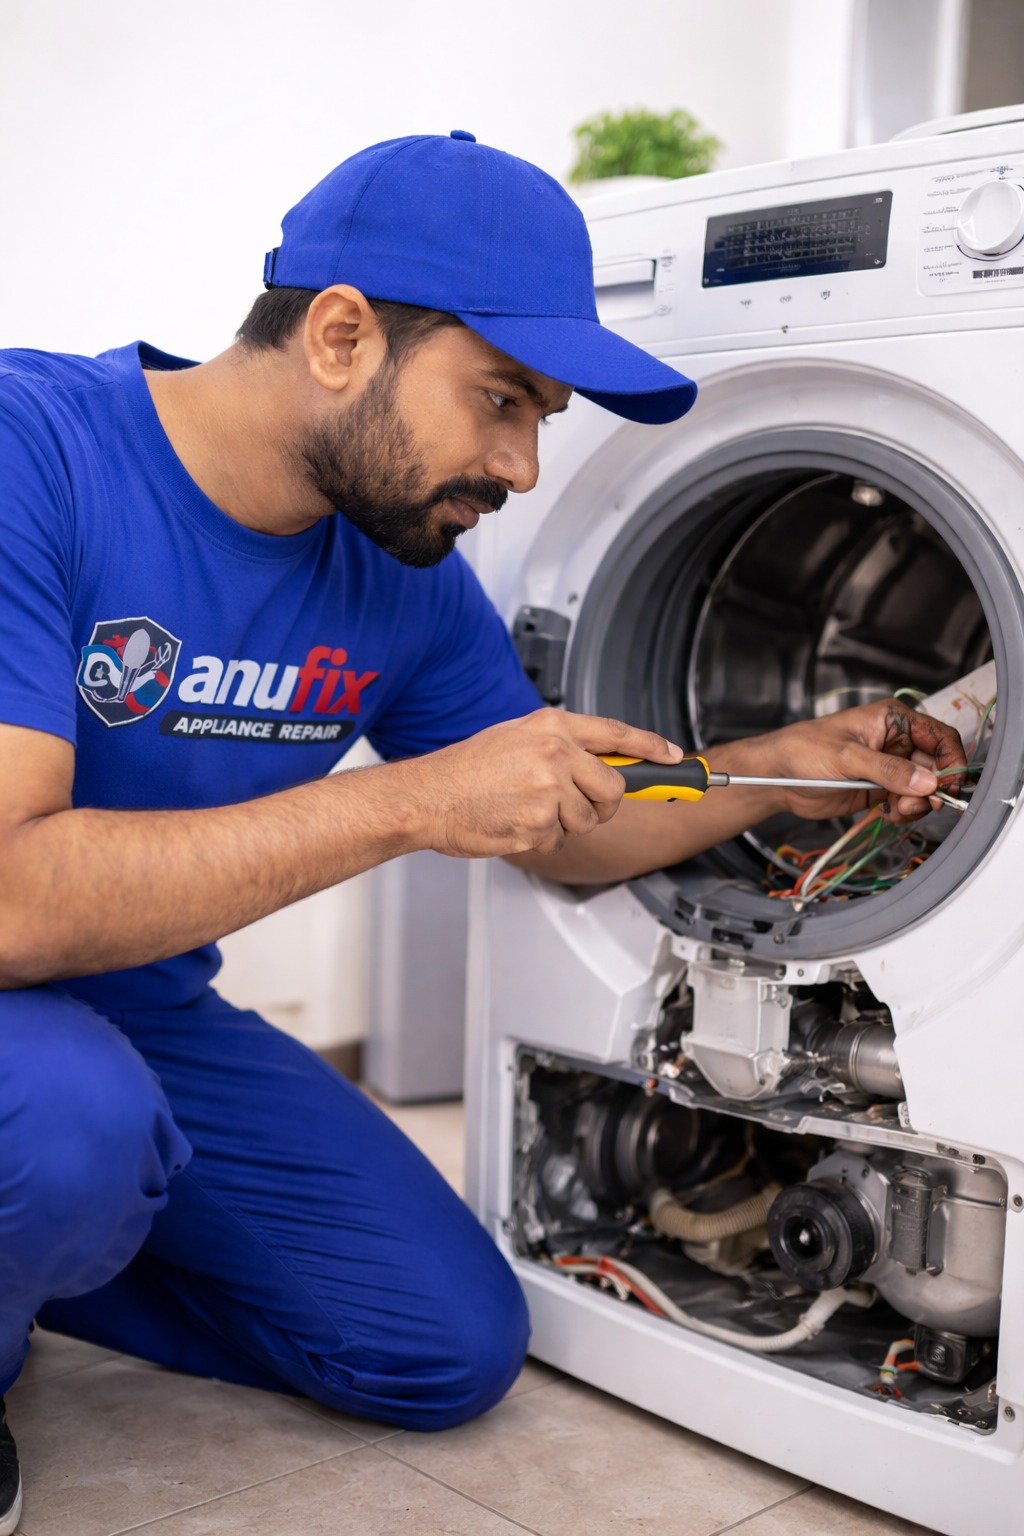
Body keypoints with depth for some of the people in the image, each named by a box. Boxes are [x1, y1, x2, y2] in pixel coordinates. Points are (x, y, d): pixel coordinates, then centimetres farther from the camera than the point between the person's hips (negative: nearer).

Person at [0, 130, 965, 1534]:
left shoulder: (412, 589, -5)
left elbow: (572, 838, 9)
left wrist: (790, 766, -6)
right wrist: (412, 802, -34)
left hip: (157, 1024, 7)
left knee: (457, 1344, 5)